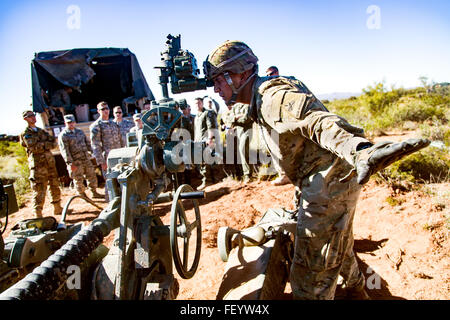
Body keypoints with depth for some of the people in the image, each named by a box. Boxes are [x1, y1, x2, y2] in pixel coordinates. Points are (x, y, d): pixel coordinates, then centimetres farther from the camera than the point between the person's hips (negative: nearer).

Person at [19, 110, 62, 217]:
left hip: (50, 161, 6)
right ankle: (38, 214, -5)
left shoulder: (42, 131, 18)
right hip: (38, 164, -6)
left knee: (55, 186, 13)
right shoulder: (25, 133, 0)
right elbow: (33, 147, -16)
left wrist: (41, 145, -10)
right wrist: (47, 144, -6)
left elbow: (53, 143, 5)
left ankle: (57, 208, 26)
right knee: (39, 190, -9)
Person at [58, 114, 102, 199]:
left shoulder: (80, 131, 14)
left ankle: (94, 192, 23)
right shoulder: (63, 135, -6)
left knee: (92, 175, 10)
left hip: (86, 159, 6)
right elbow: (64, 151, -13)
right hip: (75, 162, -6)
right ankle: (82, 195, 17)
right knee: (79, 179, 2)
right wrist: (70, 163, -18)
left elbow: (87, 143, 21)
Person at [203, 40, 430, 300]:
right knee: (338, 245, 33)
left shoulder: (272, 96, -19)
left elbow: (317, 120, -38)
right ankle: (357, 290, 60)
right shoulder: (261, 102, 14)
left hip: (329, 183, -11)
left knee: (311, 274, -3)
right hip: (333, 181, 11)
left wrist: (360, 151, -55)